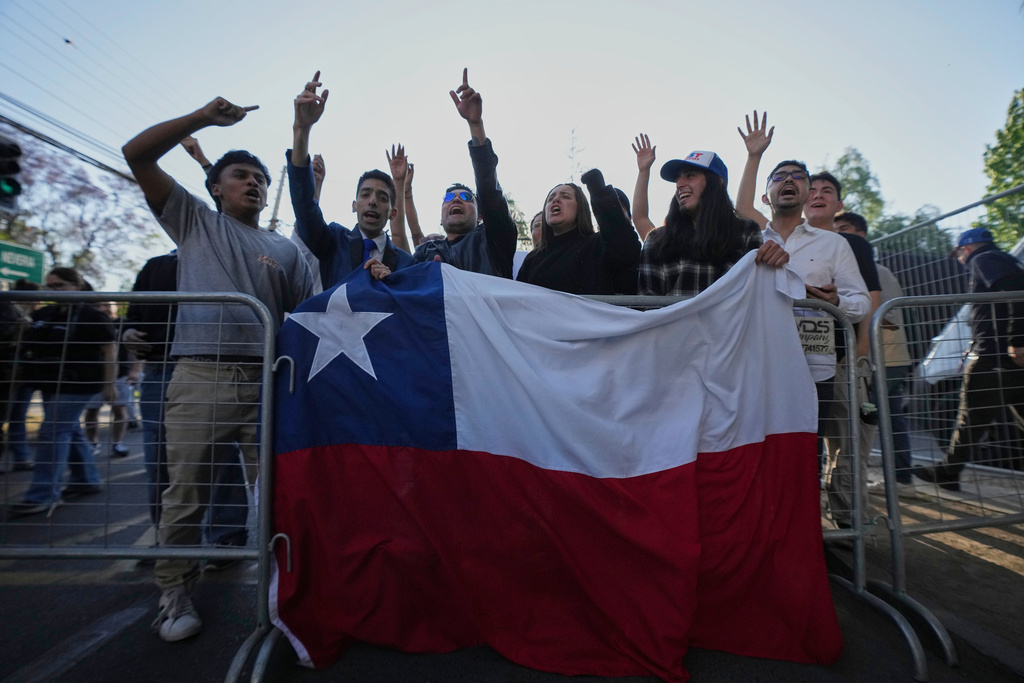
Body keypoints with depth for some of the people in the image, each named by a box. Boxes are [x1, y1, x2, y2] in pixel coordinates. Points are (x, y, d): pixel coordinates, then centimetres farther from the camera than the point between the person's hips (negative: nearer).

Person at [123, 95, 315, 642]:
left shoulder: (286, 250, 16)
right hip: (198, 377, -1)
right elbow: (136, 154, 10)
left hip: (267, 382, 1)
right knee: (186, 492, 5)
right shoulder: (194, 222, 16)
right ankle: (174, 594, 22)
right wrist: (204, 117, 2)